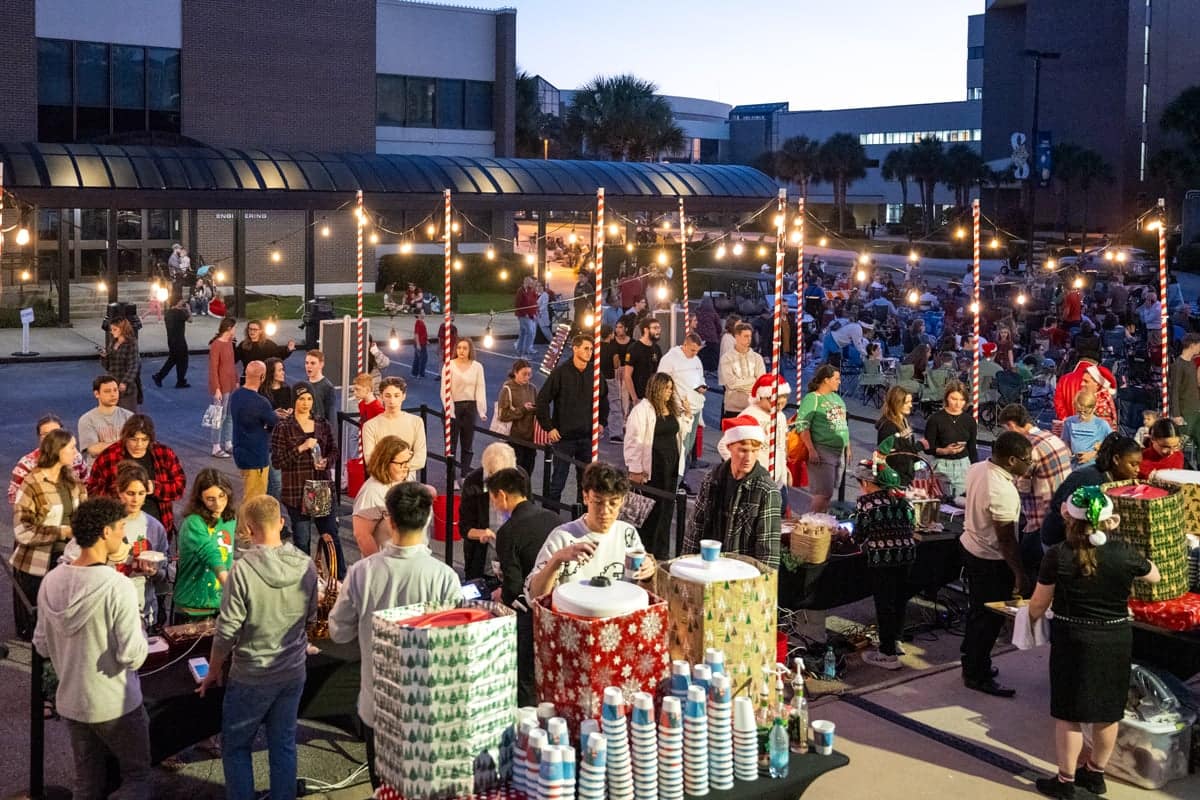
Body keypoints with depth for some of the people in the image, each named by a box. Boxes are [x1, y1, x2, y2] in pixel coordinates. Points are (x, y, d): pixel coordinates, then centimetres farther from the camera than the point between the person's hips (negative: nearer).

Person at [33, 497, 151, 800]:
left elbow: (42, 646, 7)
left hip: (70, 701, 6)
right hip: (116, 704, -6)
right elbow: (132, 657, -21)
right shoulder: (118, 586, -22)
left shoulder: (51, 581, -3)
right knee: (137, 776, 12)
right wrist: (140, 635, -2)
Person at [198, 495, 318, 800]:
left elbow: (227, 630, -16)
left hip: (252, 676, -4)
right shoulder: (306, 565, -6)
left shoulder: (243, 569, -21)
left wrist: (213, 670, -1)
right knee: (284, 745, 16)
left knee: (235, 746, 13)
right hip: (294, 672, 4)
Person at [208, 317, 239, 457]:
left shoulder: (230, 342, 10)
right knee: (220, 417, -3)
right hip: (221, 387, -9)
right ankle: (216, 448, 4)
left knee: (231, 416, 14)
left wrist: (236, 381, 16)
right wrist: (217, 389, -19)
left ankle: (228, 444, 24)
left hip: (231, 386, 9)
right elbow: (213, 369, -17)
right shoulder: (216, 345, -16)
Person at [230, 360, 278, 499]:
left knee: (248, 497, 21)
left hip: (240, 453, 9)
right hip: (256, 457, -9)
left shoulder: (235, 394, 0)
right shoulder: (260, 402, -25)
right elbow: (275, 423, -9)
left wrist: (273, 414, 6)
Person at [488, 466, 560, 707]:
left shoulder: (508, 532, -14)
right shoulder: (552, 518, 4)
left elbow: (513, 586, -16)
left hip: (530, 614, -7)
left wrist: (501, 595, 7)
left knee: (525, 684, 7)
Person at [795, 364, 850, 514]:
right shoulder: (812, 398, -9)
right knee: (824, 493, -12)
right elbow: (802, 426, -16)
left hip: (840, 451, 8)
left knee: (829, 492, 9)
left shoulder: (837, 398, 16)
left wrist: (848, 448, 21)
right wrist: (811, 450, -21)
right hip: (823, 451, -8)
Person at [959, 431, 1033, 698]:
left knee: (977, 611, 23)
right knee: (989, 619, 6)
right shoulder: (1003, 492, -30)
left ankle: (971, 663, 38)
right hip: (991, 561, -9)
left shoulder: (977, 468, -4)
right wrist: (1020, 574, -20)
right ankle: (977, 676, 18)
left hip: (970, 545, 9)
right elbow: (1006, 539, -26)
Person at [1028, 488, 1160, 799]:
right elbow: (1154, 576, 12)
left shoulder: (1058, 557, -16)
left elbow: (1037, 607, -6)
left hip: (1072, 642, -3)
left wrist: (1030, 617, 16)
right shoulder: (1123, 554, -11)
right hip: (1116, 641, 3)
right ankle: (1095, 773, 34)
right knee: (1108, 712, 18)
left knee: (1069, 714, 10)